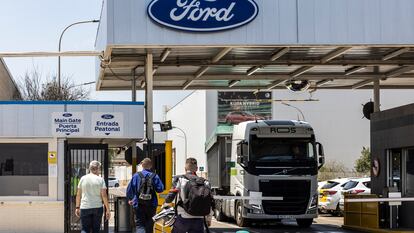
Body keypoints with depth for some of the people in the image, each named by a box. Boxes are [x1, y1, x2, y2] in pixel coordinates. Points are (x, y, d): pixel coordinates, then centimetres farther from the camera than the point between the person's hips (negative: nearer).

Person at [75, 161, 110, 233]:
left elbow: (78, 195, 5)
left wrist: (77, 207, 13)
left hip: (85, 208, 1)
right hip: (98, 208, -1)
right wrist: (107, 209, -4)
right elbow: (104, 195, -6)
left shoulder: (83, 179, 3)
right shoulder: (100, 179, -3)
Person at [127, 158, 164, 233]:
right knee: (149, 224, 16)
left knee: (139, 224, 2)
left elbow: (129, 189, -3)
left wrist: (130, 199, 16)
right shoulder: (155, 176, -5)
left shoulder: (136, 176, -6)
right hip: (151, 205, 1)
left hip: (139, 205, -1)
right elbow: (160, 189, -7)